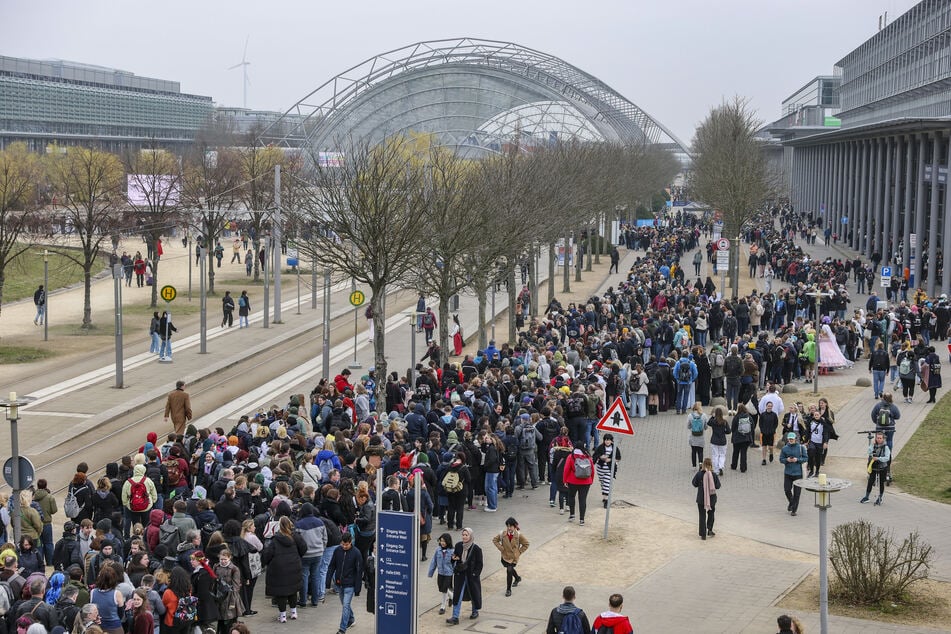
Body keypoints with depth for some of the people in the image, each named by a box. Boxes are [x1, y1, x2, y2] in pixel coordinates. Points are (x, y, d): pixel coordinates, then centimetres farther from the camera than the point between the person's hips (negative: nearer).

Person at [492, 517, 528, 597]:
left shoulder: (518, 535, -16)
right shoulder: (503, 534, -12)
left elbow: (526, 544, -5)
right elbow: (495, 540, 3)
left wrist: (519, 552, -8)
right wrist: (501, 548, -7)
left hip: (514, 557, -4)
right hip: (505, 556, 4)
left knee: (509, 570, -14)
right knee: (510, 569, 24)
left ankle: (508, 589, 1)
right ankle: (517, 578, 57)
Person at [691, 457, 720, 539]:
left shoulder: (699, 474, -15)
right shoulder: (714, 475, -13)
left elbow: (695, 484, -3)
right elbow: (718, 486, -5)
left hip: (701, 498, -1)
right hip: (712, 498, 1)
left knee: (702, 516, 9)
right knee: (711, 513, 26)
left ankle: (703, 534, 11)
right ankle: (709, 530, 19)